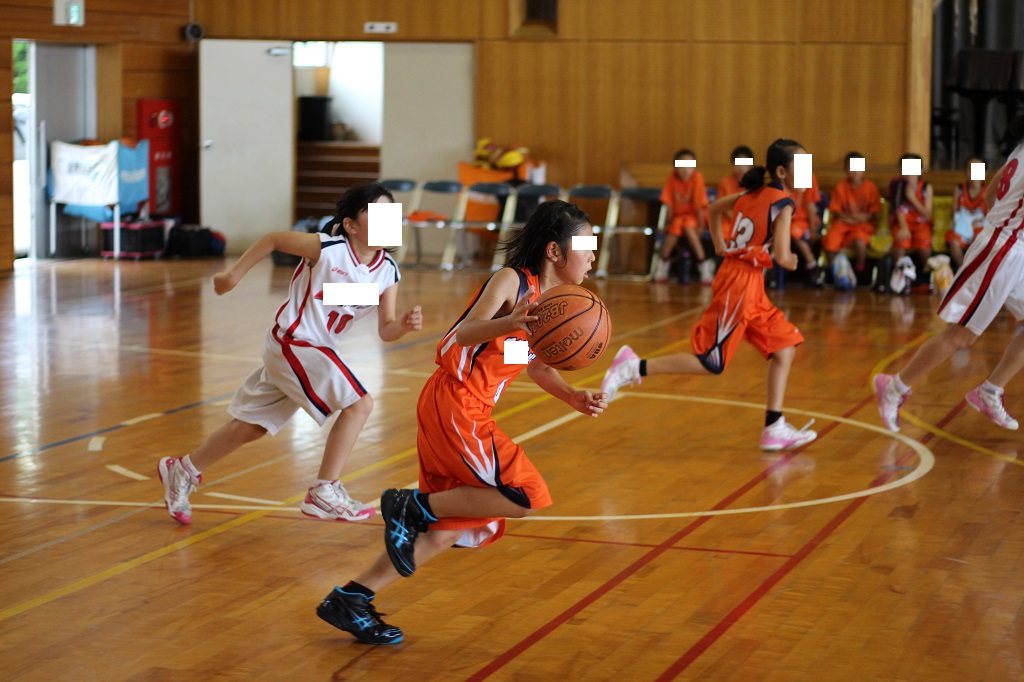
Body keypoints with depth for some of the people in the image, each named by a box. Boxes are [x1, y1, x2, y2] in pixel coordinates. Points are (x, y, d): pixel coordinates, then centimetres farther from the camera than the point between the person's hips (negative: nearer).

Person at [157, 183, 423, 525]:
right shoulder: (327, 248, -20)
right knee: (358, 403, -19)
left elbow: (385, 330, -4)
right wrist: (234, 274, -3)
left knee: (250, 426, 18)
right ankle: (324, 492, -12)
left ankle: (182, 471, 35)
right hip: (292, 341, -7)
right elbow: (272, 239, -8)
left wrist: (405, 324, -25)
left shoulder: (388, 272, -3)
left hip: (315, 350, 7)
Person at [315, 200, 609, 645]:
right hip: (452, 404, -9)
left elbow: (534, 365, 26)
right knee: (526, 497, -16)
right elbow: (464, 334, -26)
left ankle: (349, 600, 16)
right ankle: (413, 506, -5)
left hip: (467, 414, 10)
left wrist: (571, 397, 10)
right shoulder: (512, 280, -11)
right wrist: (509, 323, -44)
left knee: (452, 530, 13)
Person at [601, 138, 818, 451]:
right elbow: (782, 257, -21)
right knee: (711, 363, -5)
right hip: (741, 283, -9)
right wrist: (792, 261, 2)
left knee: (784, 349, 11)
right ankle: (636, 367, -4)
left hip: (748, 284, 9)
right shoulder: (783, 203, -13)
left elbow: (714, 208, 24)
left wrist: (721, 246, 19)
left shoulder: (755, 193, 11)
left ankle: (775, 429, 12)